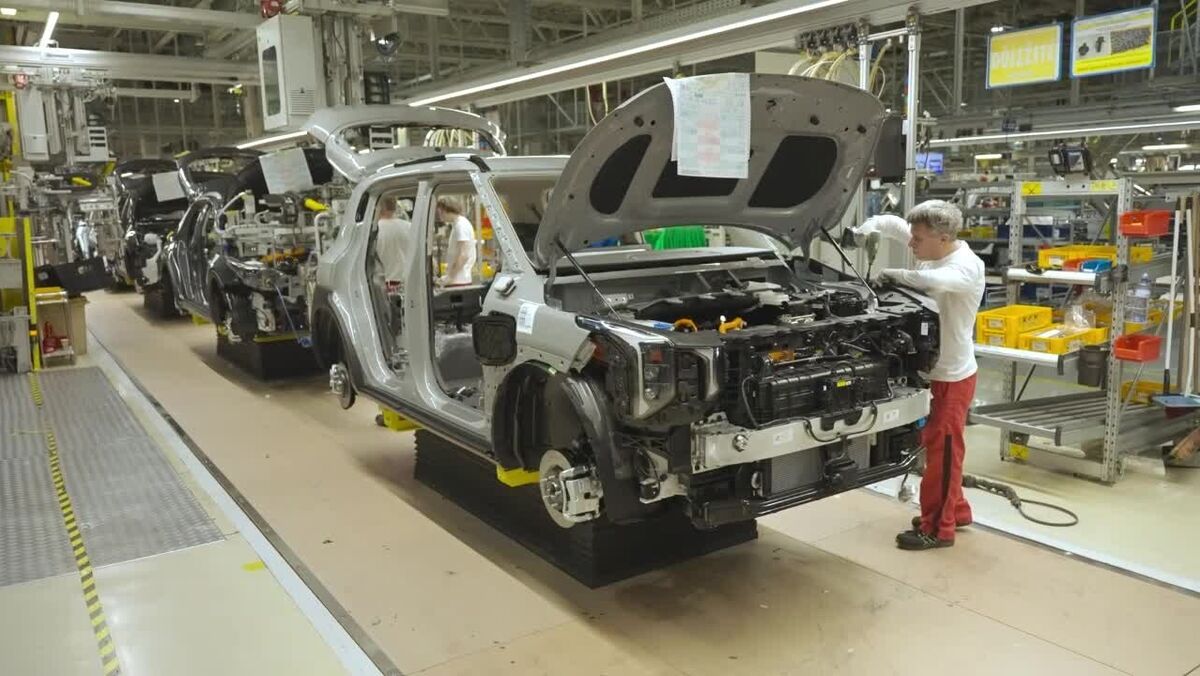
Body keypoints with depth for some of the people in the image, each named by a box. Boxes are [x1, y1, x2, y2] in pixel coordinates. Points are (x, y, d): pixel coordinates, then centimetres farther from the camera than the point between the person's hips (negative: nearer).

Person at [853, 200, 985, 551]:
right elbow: (894, 223, 14)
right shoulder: (932, 250, 3)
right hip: (931, 370, 9)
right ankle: (956, 510, 35)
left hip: (952, 376, -9)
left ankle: (938, 528, 11)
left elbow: (934, 281, -44)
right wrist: (869, 227, -7)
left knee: (943, 450, 0)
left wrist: (893, 275, -28)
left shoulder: (968, 266, -22)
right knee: (935, 446, 18)